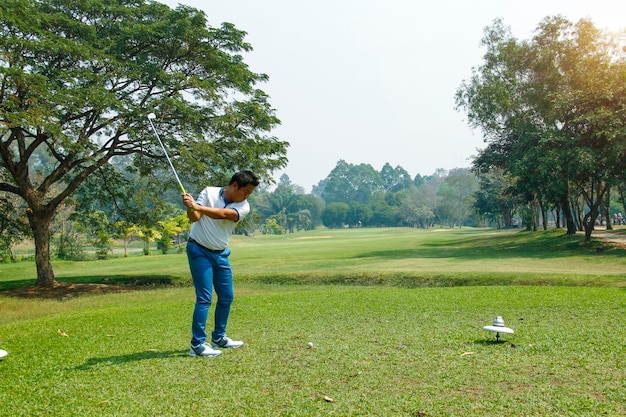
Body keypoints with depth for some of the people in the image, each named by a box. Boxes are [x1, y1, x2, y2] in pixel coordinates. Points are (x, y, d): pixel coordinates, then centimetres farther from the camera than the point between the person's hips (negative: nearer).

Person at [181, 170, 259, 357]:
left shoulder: (243, 207, -7)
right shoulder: (209, 192, -10)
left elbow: (222, 214, -26)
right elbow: (195, 217, -18)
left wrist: (196, 206, -37)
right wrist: (190, 208, -40)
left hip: (221, 254, 5)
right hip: (199, 251, -5)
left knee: (227, 297, 10)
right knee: (204, 298, -11)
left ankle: (218, 337, 27)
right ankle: (197, 345, -5)